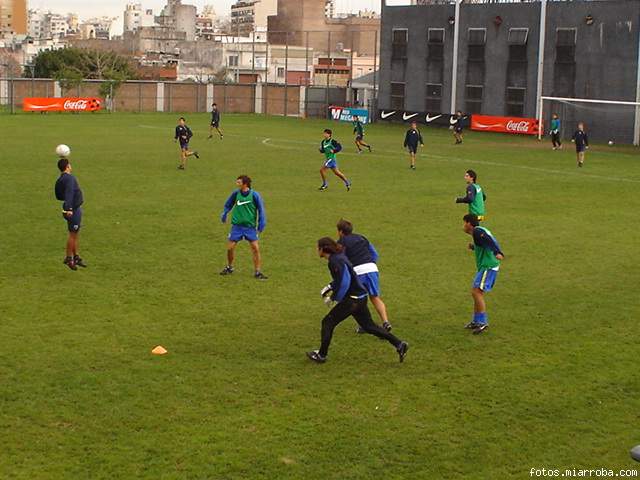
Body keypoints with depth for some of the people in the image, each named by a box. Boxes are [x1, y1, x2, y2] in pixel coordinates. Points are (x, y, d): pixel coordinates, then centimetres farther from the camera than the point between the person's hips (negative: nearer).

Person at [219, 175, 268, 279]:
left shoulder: (254, 195, -11)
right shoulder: (235, 193, -4)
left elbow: (261, 210, -3)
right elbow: (228, 205, 15)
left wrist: (261, 225, -6)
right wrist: (224, 214, 8)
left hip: (250, 226, -2)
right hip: (237, 226, 2)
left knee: (256, 248, -9)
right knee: (230, 248, 2)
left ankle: (257, 272, 2)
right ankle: (229, 267, 27)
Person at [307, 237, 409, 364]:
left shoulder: (335, 261, -17)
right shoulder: (338, 256, 13)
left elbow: (344, 282, -24)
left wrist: (333, 298, -15)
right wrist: (329, 287, 17)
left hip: (352, 299, -10)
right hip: (360, 297, 10)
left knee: (328, 322, 1)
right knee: (369, 326, 14)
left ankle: (321, 354, 9)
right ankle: (399, 344, 11)